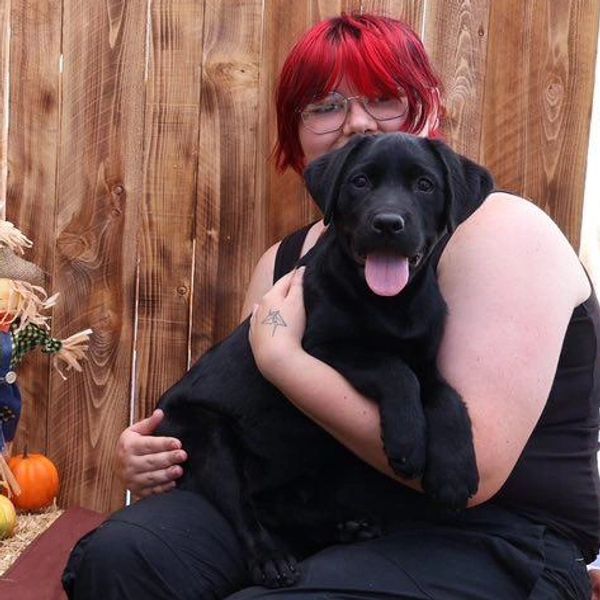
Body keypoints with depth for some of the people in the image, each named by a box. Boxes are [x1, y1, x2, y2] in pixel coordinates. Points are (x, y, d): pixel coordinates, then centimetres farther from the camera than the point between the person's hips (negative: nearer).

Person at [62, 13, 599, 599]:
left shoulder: (498, 231, -13)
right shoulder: (287, 260, 7)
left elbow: (472, 466, -23)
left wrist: (279, 356, -21)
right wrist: (151, 454, -8)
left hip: (490, 544, -5)